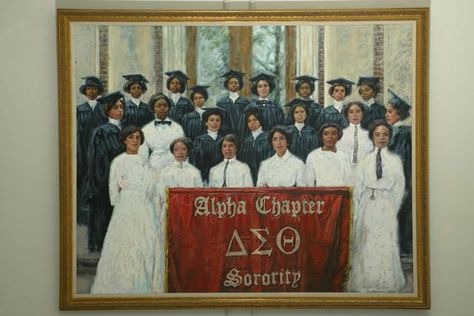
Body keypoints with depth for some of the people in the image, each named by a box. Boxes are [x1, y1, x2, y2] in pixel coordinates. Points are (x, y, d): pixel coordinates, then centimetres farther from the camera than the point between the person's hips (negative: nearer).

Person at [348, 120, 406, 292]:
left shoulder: (395, 159, 4)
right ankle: (365, 282, 9)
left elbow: (399, 187, 4)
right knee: (366, 244, 1)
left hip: (387, 206, -1)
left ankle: (387, 283, 8)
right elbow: (358, 187, 8)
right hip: (367, 205, 1)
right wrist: (358, 211, 4)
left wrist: (394, 208, -1)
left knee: (386, 244, -1)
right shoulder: (365, 161, 7)